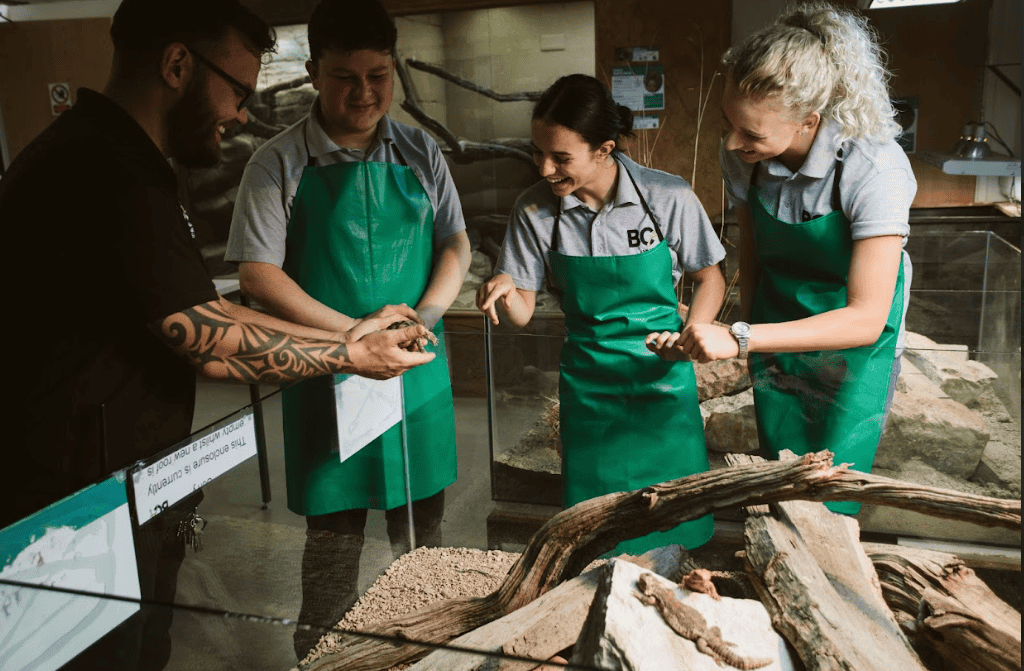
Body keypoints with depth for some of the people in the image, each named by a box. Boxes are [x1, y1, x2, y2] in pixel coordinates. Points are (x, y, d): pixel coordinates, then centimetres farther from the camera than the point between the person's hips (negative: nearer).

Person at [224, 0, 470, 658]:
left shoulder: (420, 153, 5)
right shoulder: (280, 165, -6)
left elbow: (456, 243, 8)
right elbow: (259, 273, -10)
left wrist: (424, 315, -10)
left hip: (419, 368, 3)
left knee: (423, 522, 14)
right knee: (334, 531, 6)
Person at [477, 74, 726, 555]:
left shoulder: (669, 197, -13)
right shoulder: (534, 210, -8)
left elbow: (709, 278, 2)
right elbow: (523, 313, -3)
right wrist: (504, 294, -25)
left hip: (663, 377, -1)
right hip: (588, 384, 1)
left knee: (676, 523, 9)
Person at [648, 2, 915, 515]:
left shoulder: (875, 168, -29)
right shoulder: (742, 158, -15)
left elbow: (866, 319, -32)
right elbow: (750, 256, 1)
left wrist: (740, 339, -38)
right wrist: (749, 335, 5)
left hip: (856, 347, -4)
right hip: (778, 337, 4)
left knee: (828, 507, -1)